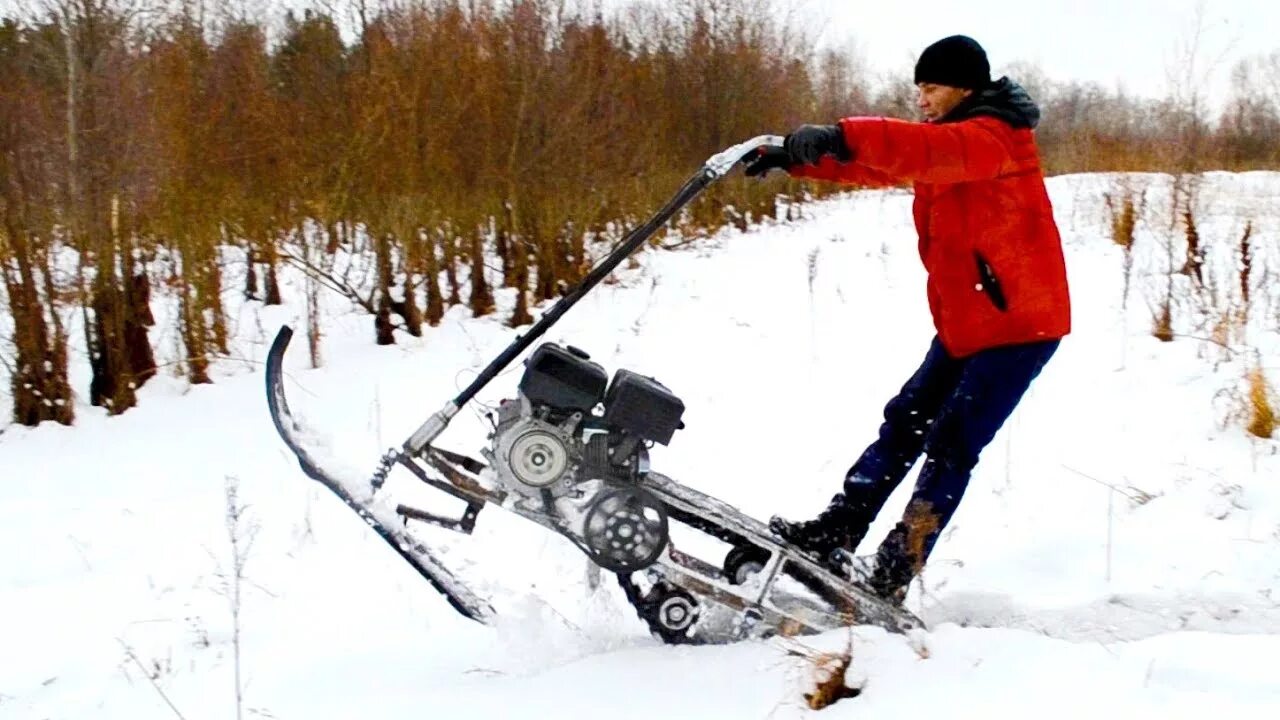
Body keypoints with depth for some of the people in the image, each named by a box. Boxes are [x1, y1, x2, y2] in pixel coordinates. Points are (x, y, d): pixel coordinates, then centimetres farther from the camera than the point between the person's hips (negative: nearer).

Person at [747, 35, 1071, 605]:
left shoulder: (994, 137, -17)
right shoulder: (945, 138, 12)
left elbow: (930, 150, -37)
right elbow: (876, 166, 10)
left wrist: (841, 137, -50)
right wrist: (794, 156, -4)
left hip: (1020, 323, -9)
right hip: (962, 323, 9)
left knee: (951, 446, -9)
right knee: (905, 423, 6)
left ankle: (890, 579, -5)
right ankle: (834, 534, 8)